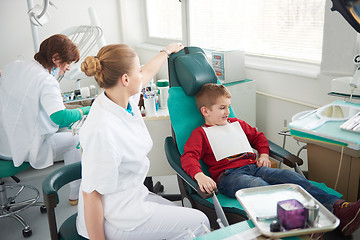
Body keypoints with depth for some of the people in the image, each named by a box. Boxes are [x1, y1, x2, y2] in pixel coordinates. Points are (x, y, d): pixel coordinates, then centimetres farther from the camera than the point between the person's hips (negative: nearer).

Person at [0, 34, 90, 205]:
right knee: (73, 139, 13)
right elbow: (60, 118, -36)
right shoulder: (47, 82, -23)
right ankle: (76, 195, 25)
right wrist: (87, 110, -22)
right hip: (23, 151, -8)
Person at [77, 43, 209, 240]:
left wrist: (167, 51, 33)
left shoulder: (126, 99, -5)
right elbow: (91, 194, -25)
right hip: (114, 219, -9)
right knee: (198, 223, -3)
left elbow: (147, 73, 17)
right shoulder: (102, 131, -32)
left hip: (134, 194, 9)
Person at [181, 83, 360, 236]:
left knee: (291, 177, -20)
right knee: (260, 187, -38)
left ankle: (338, 209, -33)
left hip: (253, 167, 6)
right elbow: (188, 157, -7)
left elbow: (257, 136, 39)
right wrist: (199, 176, -28)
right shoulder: (200, 133, 8)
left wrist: (264, 154, 18)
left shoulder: (236, 124, 28)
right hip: (228, 175, -6)